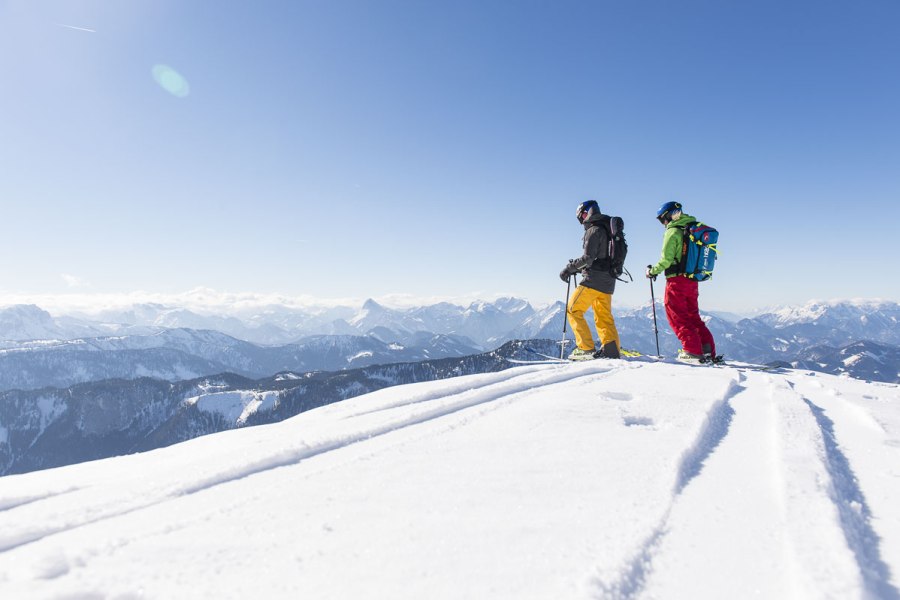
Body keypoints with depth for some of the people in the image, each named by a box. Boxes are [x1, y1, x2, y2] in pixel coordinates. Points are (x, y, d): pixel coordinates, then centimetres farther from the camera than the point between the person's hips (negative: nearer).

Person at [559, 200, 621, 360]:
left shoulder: (594, 230, -9)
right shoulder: (607, 230, 20)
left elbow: (588, 257, -18)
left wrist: (569, 268, -9)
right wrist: (578, 268, 19)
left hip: (594, 279, -9)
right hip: (608, 281, 9)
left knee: (573, 310, -3)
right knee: (604, 317, 13)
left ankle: (586, 348, -9)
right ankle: (612, 351, 9)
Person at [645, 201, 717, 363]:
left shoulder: (673, 231, -11)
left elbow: (666, 259, -16)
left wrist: (653, 271, -1)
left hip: (677, 281, -8)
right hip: (693, 281, 8)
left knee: (677, 317, 0)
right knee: (693, 316, 16)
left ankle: (693, 351, -4)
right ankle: (708, 351, 13)